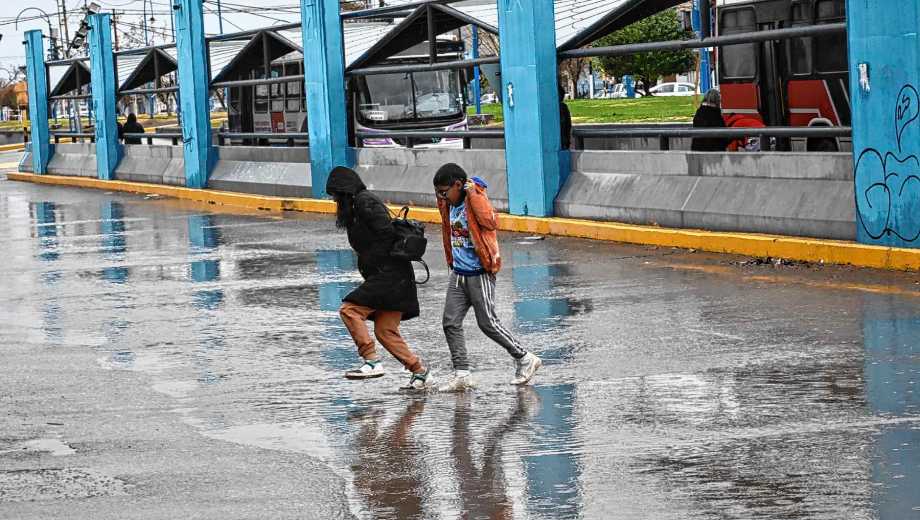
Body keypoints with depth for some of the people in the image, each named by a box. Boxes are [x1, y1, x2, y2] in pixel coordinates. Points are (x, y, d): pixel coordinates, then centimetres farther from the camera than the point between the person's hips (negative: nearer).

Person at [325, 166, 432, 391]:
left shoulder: (364, 202, -9)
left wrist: (369, 262, -13)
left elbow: (387, 233, -19)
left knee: (349, 310, -13)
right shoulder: (359, 204, 21)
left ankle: (372, 361, -16)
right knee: (385, 331, 8)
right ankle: (420, 372, 12)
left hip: (388, 274, -10)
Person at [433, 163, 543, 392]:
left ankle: (525, 359, 13)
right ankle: (462, 374, 5)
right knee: (450, 323, 1)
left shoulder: (476, 199, -15)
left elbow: (490, 222, -33)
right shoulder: (449, 204, 8)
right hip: (458, 274, 8)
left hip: (480, 274, -8)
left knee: (487, 323, -3)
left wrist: (472, 193, -28)